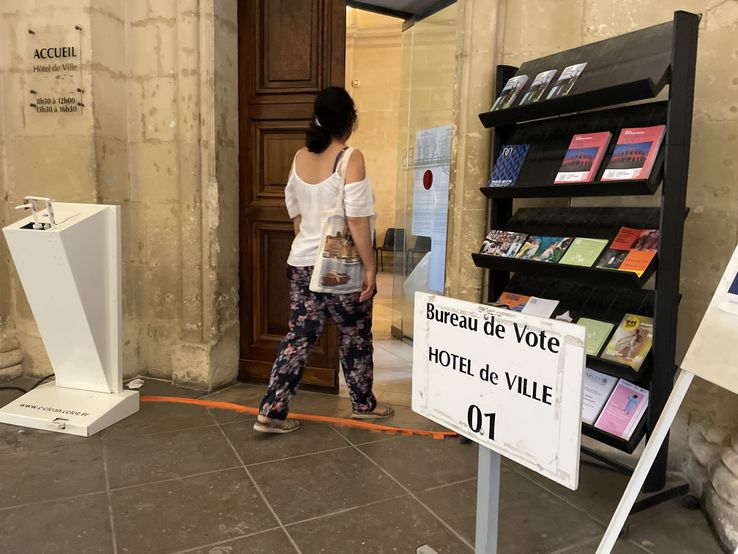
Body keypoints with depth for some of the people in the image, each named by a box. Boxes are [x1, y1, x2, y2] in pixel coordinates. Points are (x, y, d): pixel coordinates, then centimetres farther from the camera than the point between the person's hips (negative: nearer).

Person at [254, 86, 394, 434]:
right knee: (355, 338, 13)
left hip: (303, 263, 6)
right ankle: (363, 404, 31)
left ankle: (271, 412, 10)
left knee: (299, 337, 11)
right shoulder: (350, 159, -14)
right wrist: (370, 267, -12)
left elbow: (296, 215, 12)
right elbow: (356, 221, -18)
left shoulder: (299, 158, 5)